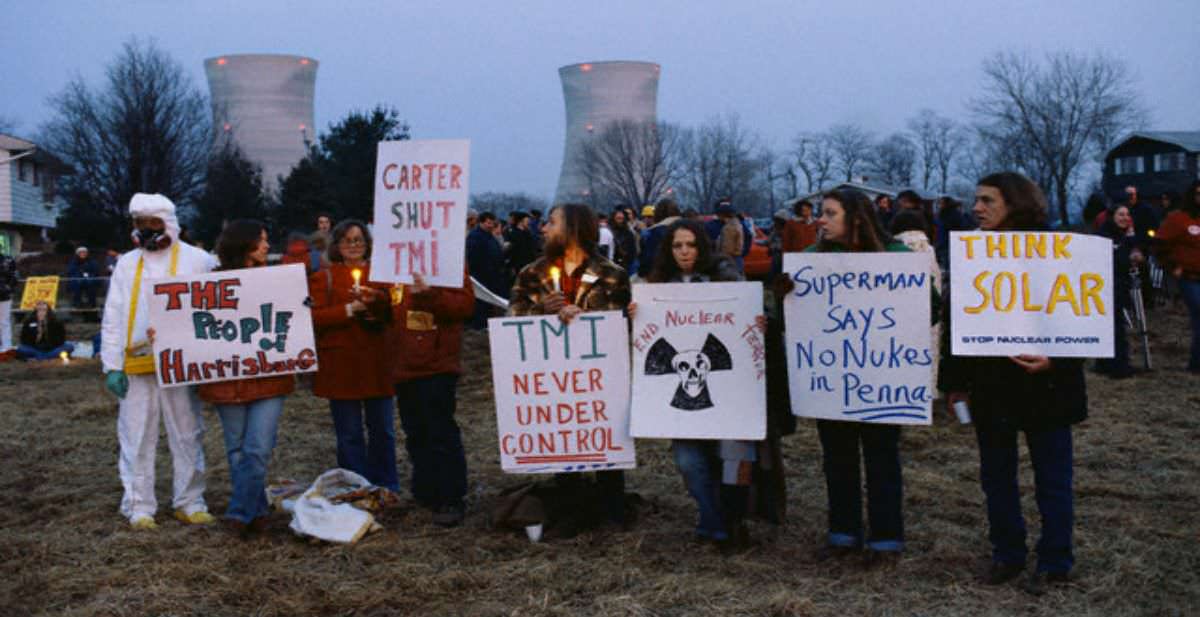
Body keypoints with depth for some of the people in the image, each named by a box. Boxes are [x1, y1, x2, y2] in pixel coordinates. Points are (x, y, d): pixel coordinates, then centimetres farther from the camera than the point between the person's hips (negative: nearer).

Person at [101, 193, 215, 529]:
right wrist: (112, 365, 1)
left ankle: (190, 502, 16)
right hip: (137, 366, 2)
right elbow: (113, 318, 9)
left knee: (188, 437, 6)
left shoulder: (196, 259, 1)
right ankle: (139, 506, 12)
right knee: (137, 439, 5)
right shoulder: (126, 264, 10)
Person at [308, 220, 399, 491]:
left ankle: (386, 488, 19)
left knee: (383, 430, 6)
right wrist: (349, 310, -17)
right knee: (349, 435, 4)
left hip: (377, 363, 2)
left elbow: (396, 312, 4)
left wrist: (376, 301, -15)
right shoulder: (323, 278, 5)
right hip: (341, 364, -2)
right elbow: (315, 318, -6)